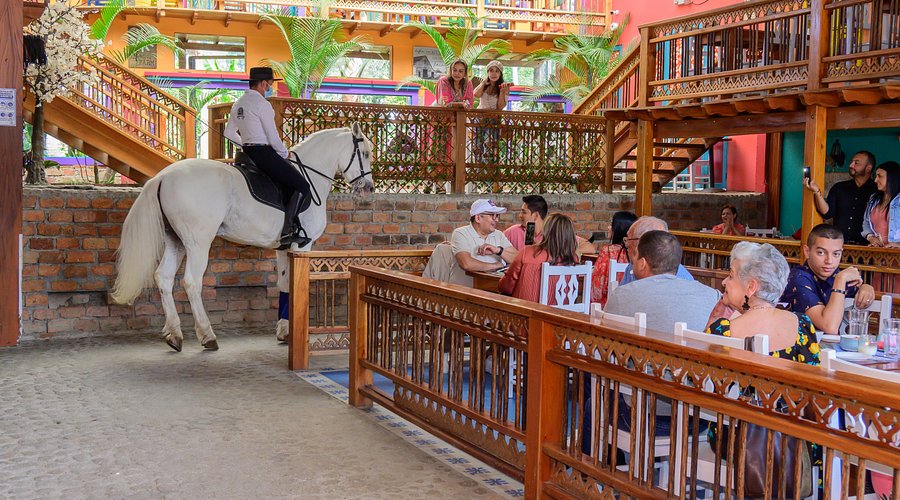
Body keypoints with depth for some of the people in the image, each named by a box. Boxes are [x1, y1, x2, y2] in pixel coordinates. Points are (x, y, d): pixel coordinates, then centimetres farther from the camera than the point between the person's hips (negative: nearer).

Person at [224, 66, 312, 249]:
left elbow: (229, 133, 21)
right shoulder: (262, 104, -14)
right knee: (302, 187, -9)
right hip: (264, 153, -10)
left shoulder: (238, 104, 15)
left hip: (248, 152, 10)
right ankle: (287, 231, -17)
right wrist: (285, 154, 2)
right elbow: (273, 137, -14)